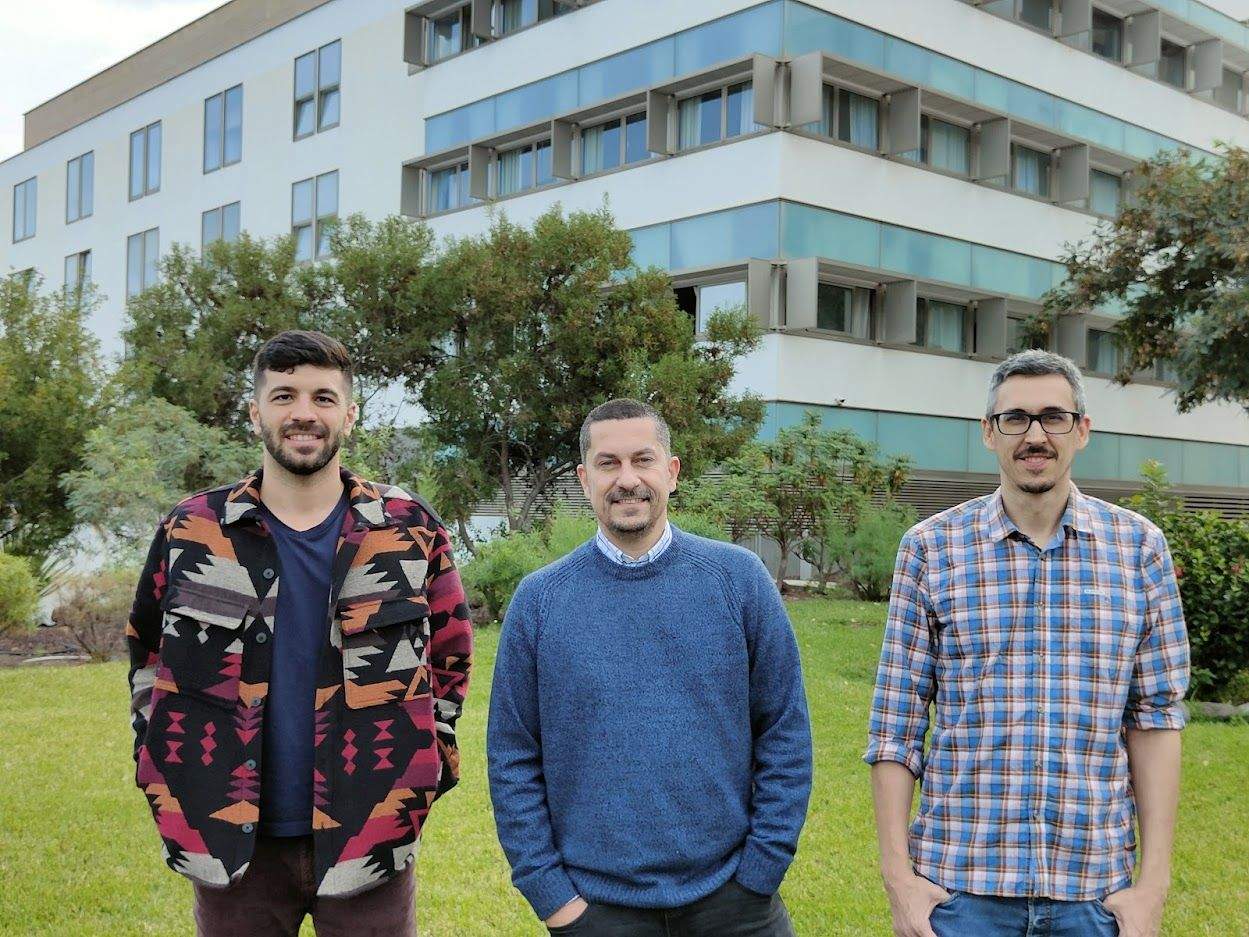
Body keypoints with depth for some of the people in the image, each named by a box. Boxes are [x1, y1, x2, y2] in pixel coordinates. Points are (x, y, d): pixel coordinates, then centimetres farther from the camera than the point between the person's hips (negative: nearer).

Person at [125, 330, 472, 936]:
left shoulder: (411, 530, 0)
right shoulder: (190, 532, 1)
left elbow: (449, 658, 10)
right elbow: (146, 654, 14)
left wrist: (426, 768, 4)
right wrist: (164, 769, 7)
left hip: (368, 840, 0)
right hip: (232, 840, 1)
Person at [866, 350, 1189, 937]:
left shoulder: (1139, 547, 1)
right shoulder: (930, 548, -2)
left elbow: (1154, 717, 2)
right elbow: (895, 724, -2)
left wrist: (1154, 882, -2)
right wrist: (898, 875, -5)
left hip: (1094, 887, 2)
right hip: (959, 880, -1)